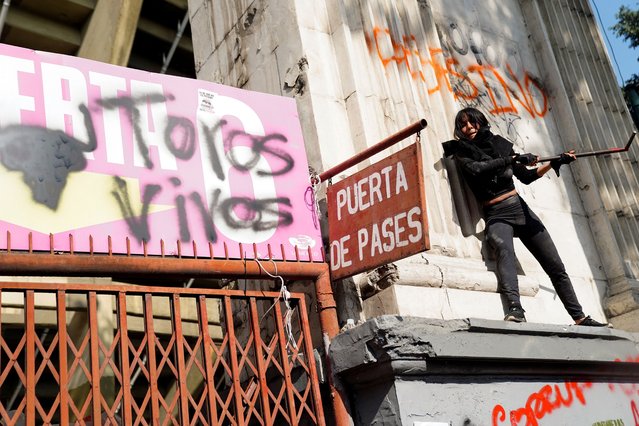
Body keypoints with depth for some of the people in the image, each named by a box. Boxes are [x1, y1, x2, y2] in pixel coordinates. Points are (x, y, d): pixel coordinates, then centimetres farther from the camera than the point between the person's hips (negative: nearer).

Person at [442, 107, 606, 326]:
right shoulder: (461, 152, 2)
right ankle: (515, 310, -55)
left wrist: (554, 163, 3)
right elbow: (476, 169, -21)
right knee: (504, 248, -38)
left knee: (556, 267, 4)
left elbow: (526, 177, 15)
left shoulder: (499, 143, 10)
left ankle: (580, 318, 16)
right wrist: (514, 158, -23)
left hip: (520, 208, 4)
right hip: (496, 216, -4)